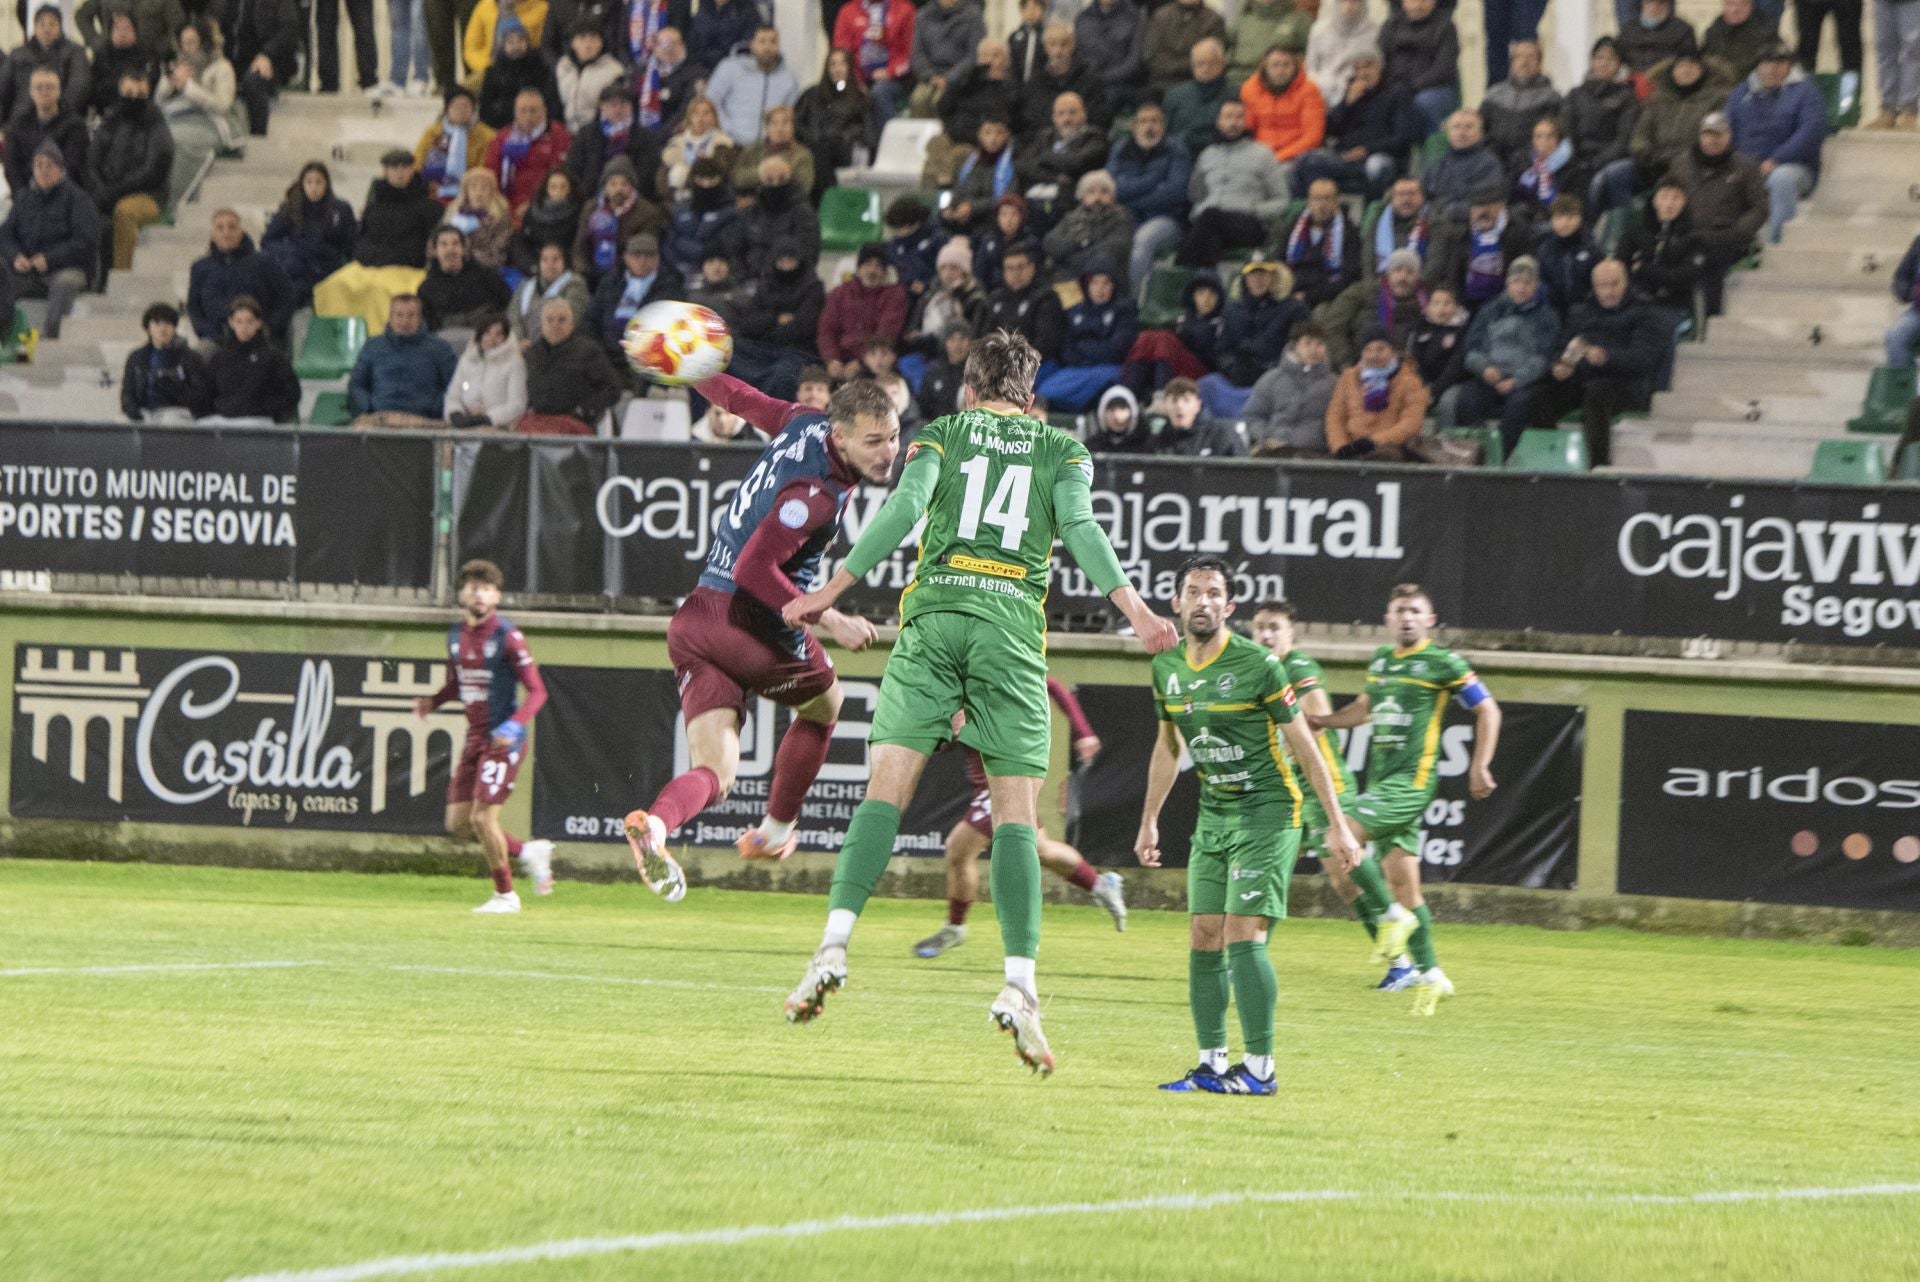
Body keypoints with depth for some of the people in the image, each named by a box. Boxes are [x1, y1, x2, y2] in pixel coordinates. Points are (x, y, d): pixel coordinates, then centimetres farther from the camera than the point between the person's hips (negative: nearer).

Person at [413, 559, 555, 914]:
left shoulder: (508, 637, -13)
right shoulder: (456, 635, 8)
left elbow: (537, 691, -12)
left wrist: (514, 725, -27)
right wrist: (432, 701, 1)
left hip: (503, 741, -7)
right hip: (474, 738, 7)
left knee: (483, 818, -11)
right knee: (459, 822, 5)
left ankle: (505, 895, 6)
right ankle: (529, 852, 24)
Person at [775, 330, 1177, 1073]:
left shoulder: (942, 433, 15)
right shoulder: (1063, 449, 16)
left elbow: (903, 510, -1)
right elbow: (1079, 528, -1)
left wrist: (833, 589, -3)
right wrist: (1133, 609, -6)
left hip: (932, 613, 0)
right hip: (1013, 623, 0)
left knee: (886, 789, -3)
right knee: (1015, 814, -1)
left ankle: (836, 943, -20)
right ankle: (1020, 984, -13)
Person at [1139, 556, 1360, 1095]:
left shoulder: (1258, 665, -15)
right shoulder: (1167, 667, 4)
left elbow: (1303, 745, -9)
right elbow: (1168, 747, 19)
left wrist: (1336, 825, -9)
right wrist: (1149, 821, 21)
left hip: (1267, 813, -6)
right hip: (1213, 816, 6)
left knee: (1243, 936, -15)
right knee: (1204, 941, 2)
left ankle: (1260, 1069, -12)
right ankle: (1212, 1065, 8)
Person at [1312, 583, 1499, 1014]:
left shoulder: (1443, 663, -5)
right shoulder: (1381, 661, 16)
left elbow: (1487, 710, 0)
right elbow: (1365, 708, 32)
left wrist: (1479, 767, -6)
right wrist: (1324, 720, 16)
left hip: (1412, 780, -8)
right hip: (1382, 780, 8)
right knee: (1400, 876, 7)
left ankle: (1395, 914, -7)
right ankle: (1429, 975, 12)